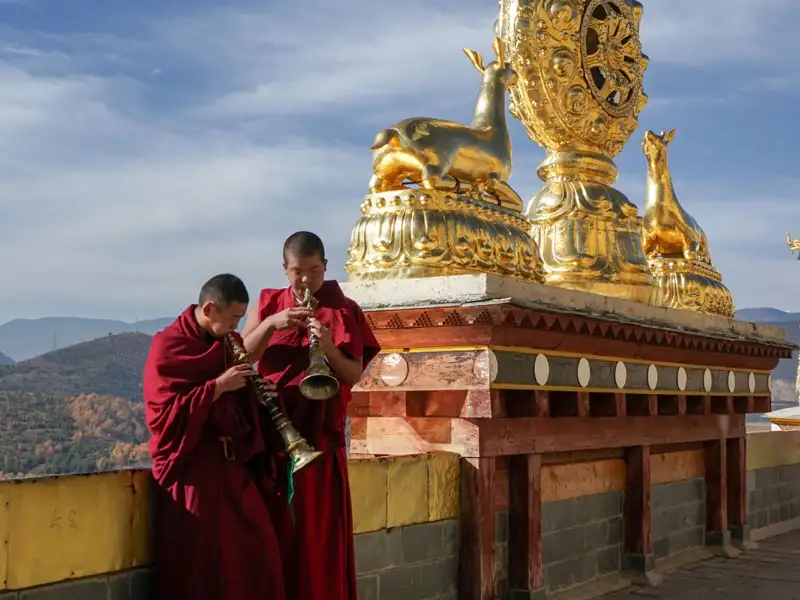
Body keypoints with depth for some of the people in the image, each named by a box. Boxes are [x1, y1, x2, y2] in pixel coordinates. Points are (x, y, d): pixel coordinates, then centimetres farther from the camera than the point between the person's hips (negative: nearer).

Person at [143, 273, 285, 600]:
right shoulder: (168, 346, -9)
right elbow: (165, 411, -17)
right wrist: (218, 386, -20)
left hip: (235, 463, 7)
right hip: (192, 468, -6)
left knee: (257, 552, 5)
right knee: (200, 562, -4)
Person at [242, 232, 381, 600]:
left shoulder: (344, 311, 3)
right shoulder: (269, 303, 8)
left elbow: (354, 375, -3)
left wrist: (329, 348, -21)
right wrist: (271, 324, -16)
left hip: (321, 432, -1)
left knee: (321, 527, -2)